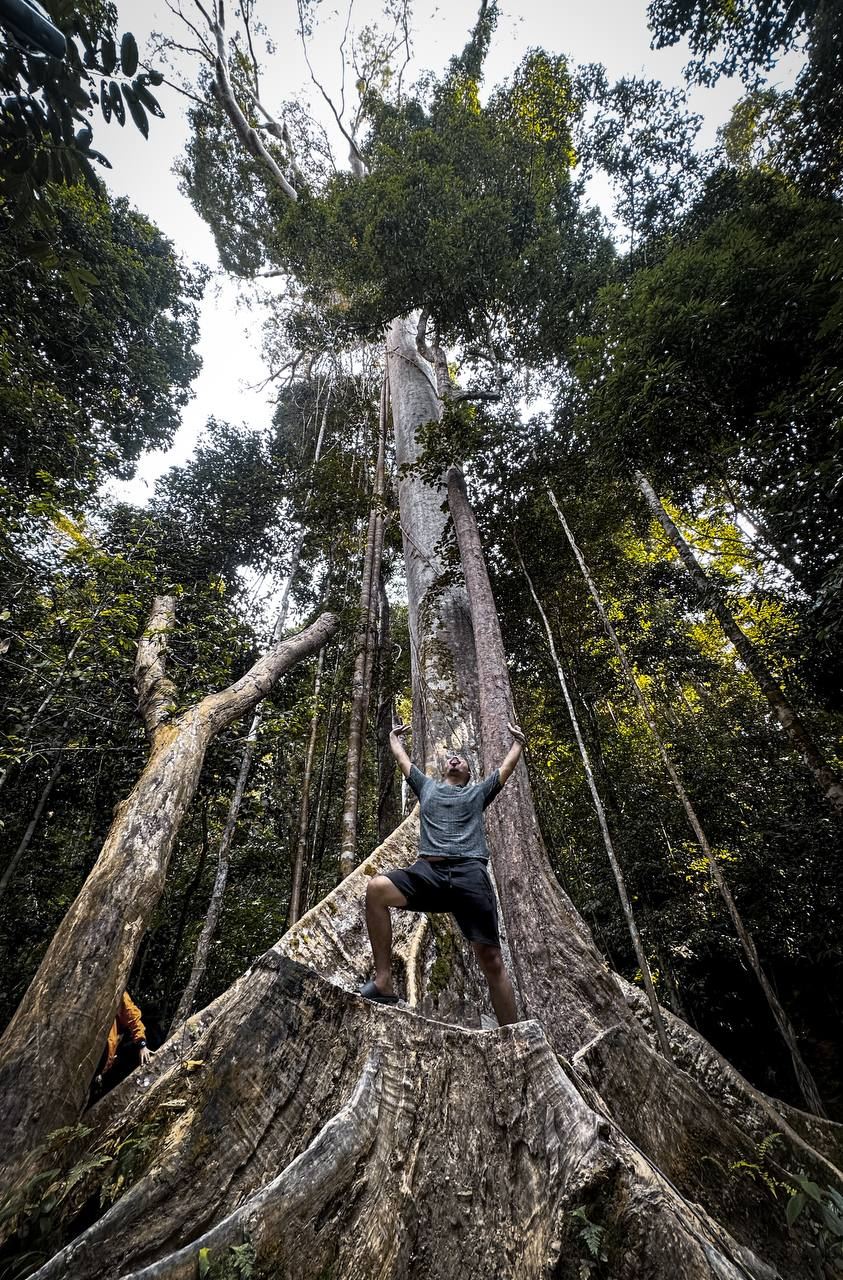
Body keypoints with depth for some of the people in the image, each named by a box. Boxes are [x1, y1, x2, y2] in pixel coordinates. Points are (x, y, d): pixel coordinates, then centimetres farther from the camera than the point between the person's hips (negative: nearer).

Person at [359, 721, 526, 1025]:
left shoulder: (478, 791, 26)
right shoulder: (427, 787, 27)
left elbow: (507, 767, 34)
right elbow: (403, 761, 39)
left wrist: (517, 741, 47)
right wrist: (394, 737, 53)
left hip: (470, 872, 0)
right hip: (428, 870, 1)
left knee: (491, 960, -7)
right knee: (376, 888, -25)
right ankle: (383, 982, -16)